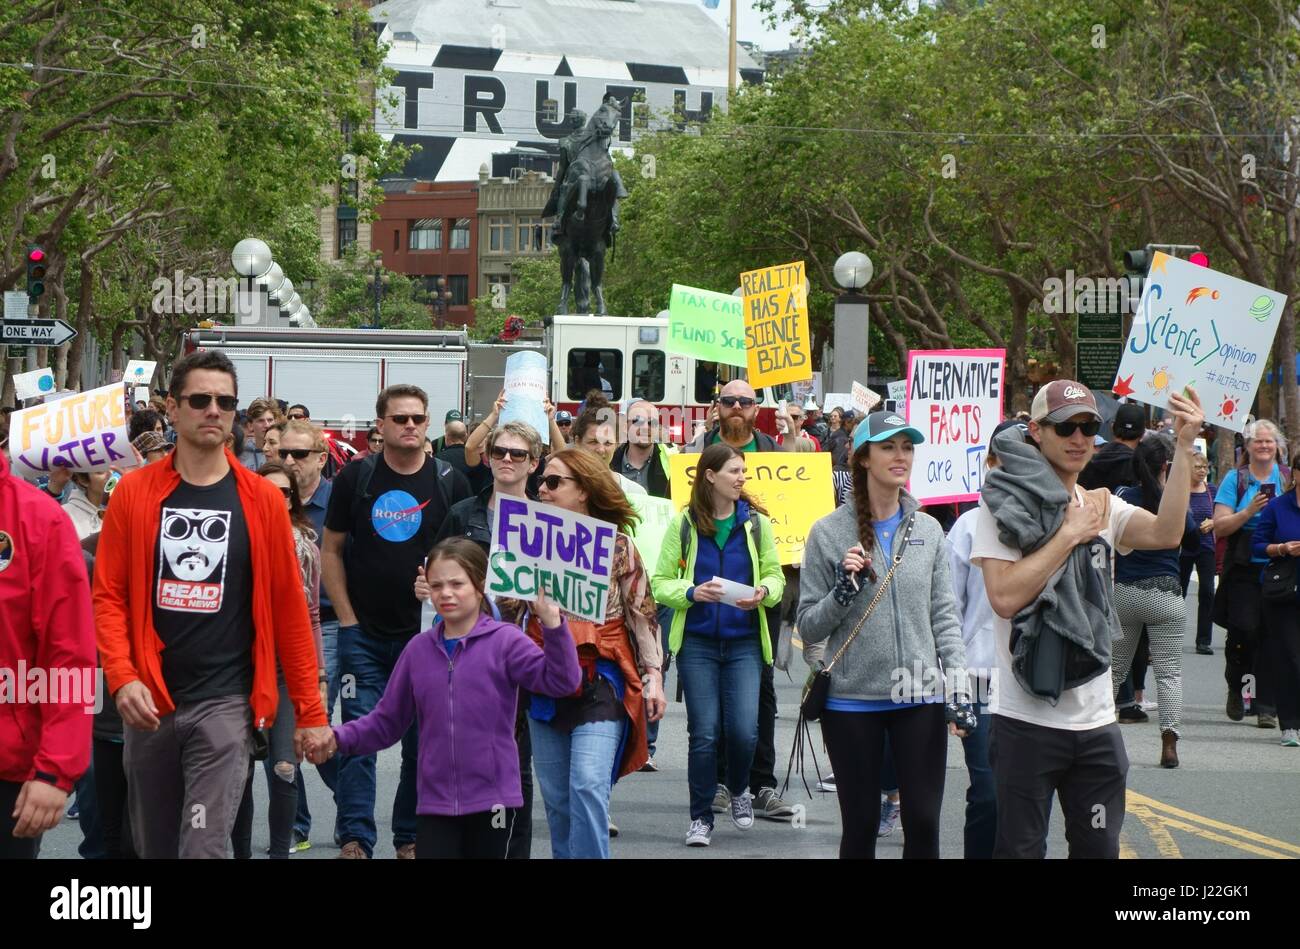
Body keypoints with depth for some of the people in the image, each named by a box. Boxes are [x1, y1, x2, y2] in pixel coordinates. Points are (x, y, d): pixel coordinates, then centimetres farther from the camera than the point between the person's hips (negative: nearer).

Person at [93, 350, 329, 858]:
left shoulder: (262, 499, 1)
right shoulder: (134, 492, 3)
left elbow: (289, 608, 2)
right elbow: (109, 596, 0)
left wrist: (310, 710, 1)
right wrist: (122, 678, -15)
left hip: (226, 703, -2)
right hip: (149, 703, 2)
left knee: (204, 848, -11)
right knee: (154, 849, 12)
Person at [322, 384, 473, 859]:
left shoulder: (450, 483, 1)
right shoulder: (355, 478, 0)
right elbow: (331, 550, 5)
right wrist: (347, 619, -2)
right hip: (364, 635, -1)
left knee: (423, 742, 6)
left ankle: (411, 839, 16)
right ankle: (355, 840, -2)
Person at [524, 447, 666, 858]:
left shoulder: (617, 544, 0)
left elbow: (642, 612, 2)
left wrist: (653, 676, -3)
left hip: (600, 681, -4)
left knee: (588, 786, -17)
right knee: (557, 798, 9)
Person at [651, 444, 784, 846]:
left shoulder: (756, 522, 3)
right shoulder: (684, 523, -1)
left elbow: (775, 575, 9)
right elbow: (660, 584, 0)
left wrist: (763, 592, -13)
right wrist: (692, 592, -19)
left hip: (744, 643, 1)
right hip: (697, 643, -1)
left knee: (744, 730, -8)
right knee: (704, 732, -3)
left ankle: (738, 790, 23)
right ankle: (701, 817, 10)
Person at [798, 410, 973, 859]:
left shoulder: (927, 530, 6)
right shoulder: (829, 532, -2)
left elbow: (944, 617, 7)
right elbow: (809, 628, 0)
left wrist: (959, 686, -2)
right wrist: (845, 590, -16)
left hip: (920, 699, 2)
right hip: (852, 703, -2)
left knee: (923, 822, 1)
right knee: (861, 824, 6)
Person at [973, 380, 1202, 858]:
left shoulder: (1102, 507, 10)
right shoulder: (1004, 505, -6)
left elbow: (1165, 534, -10)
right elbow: (1005, 598, -18)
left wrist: (1184, 448, -17)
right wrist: (1070, 534, -13)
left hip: (1096, 719, 5)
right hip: (1027, 719, -5)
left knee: (1099, 847, 10)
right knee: (1020, 849, 1)